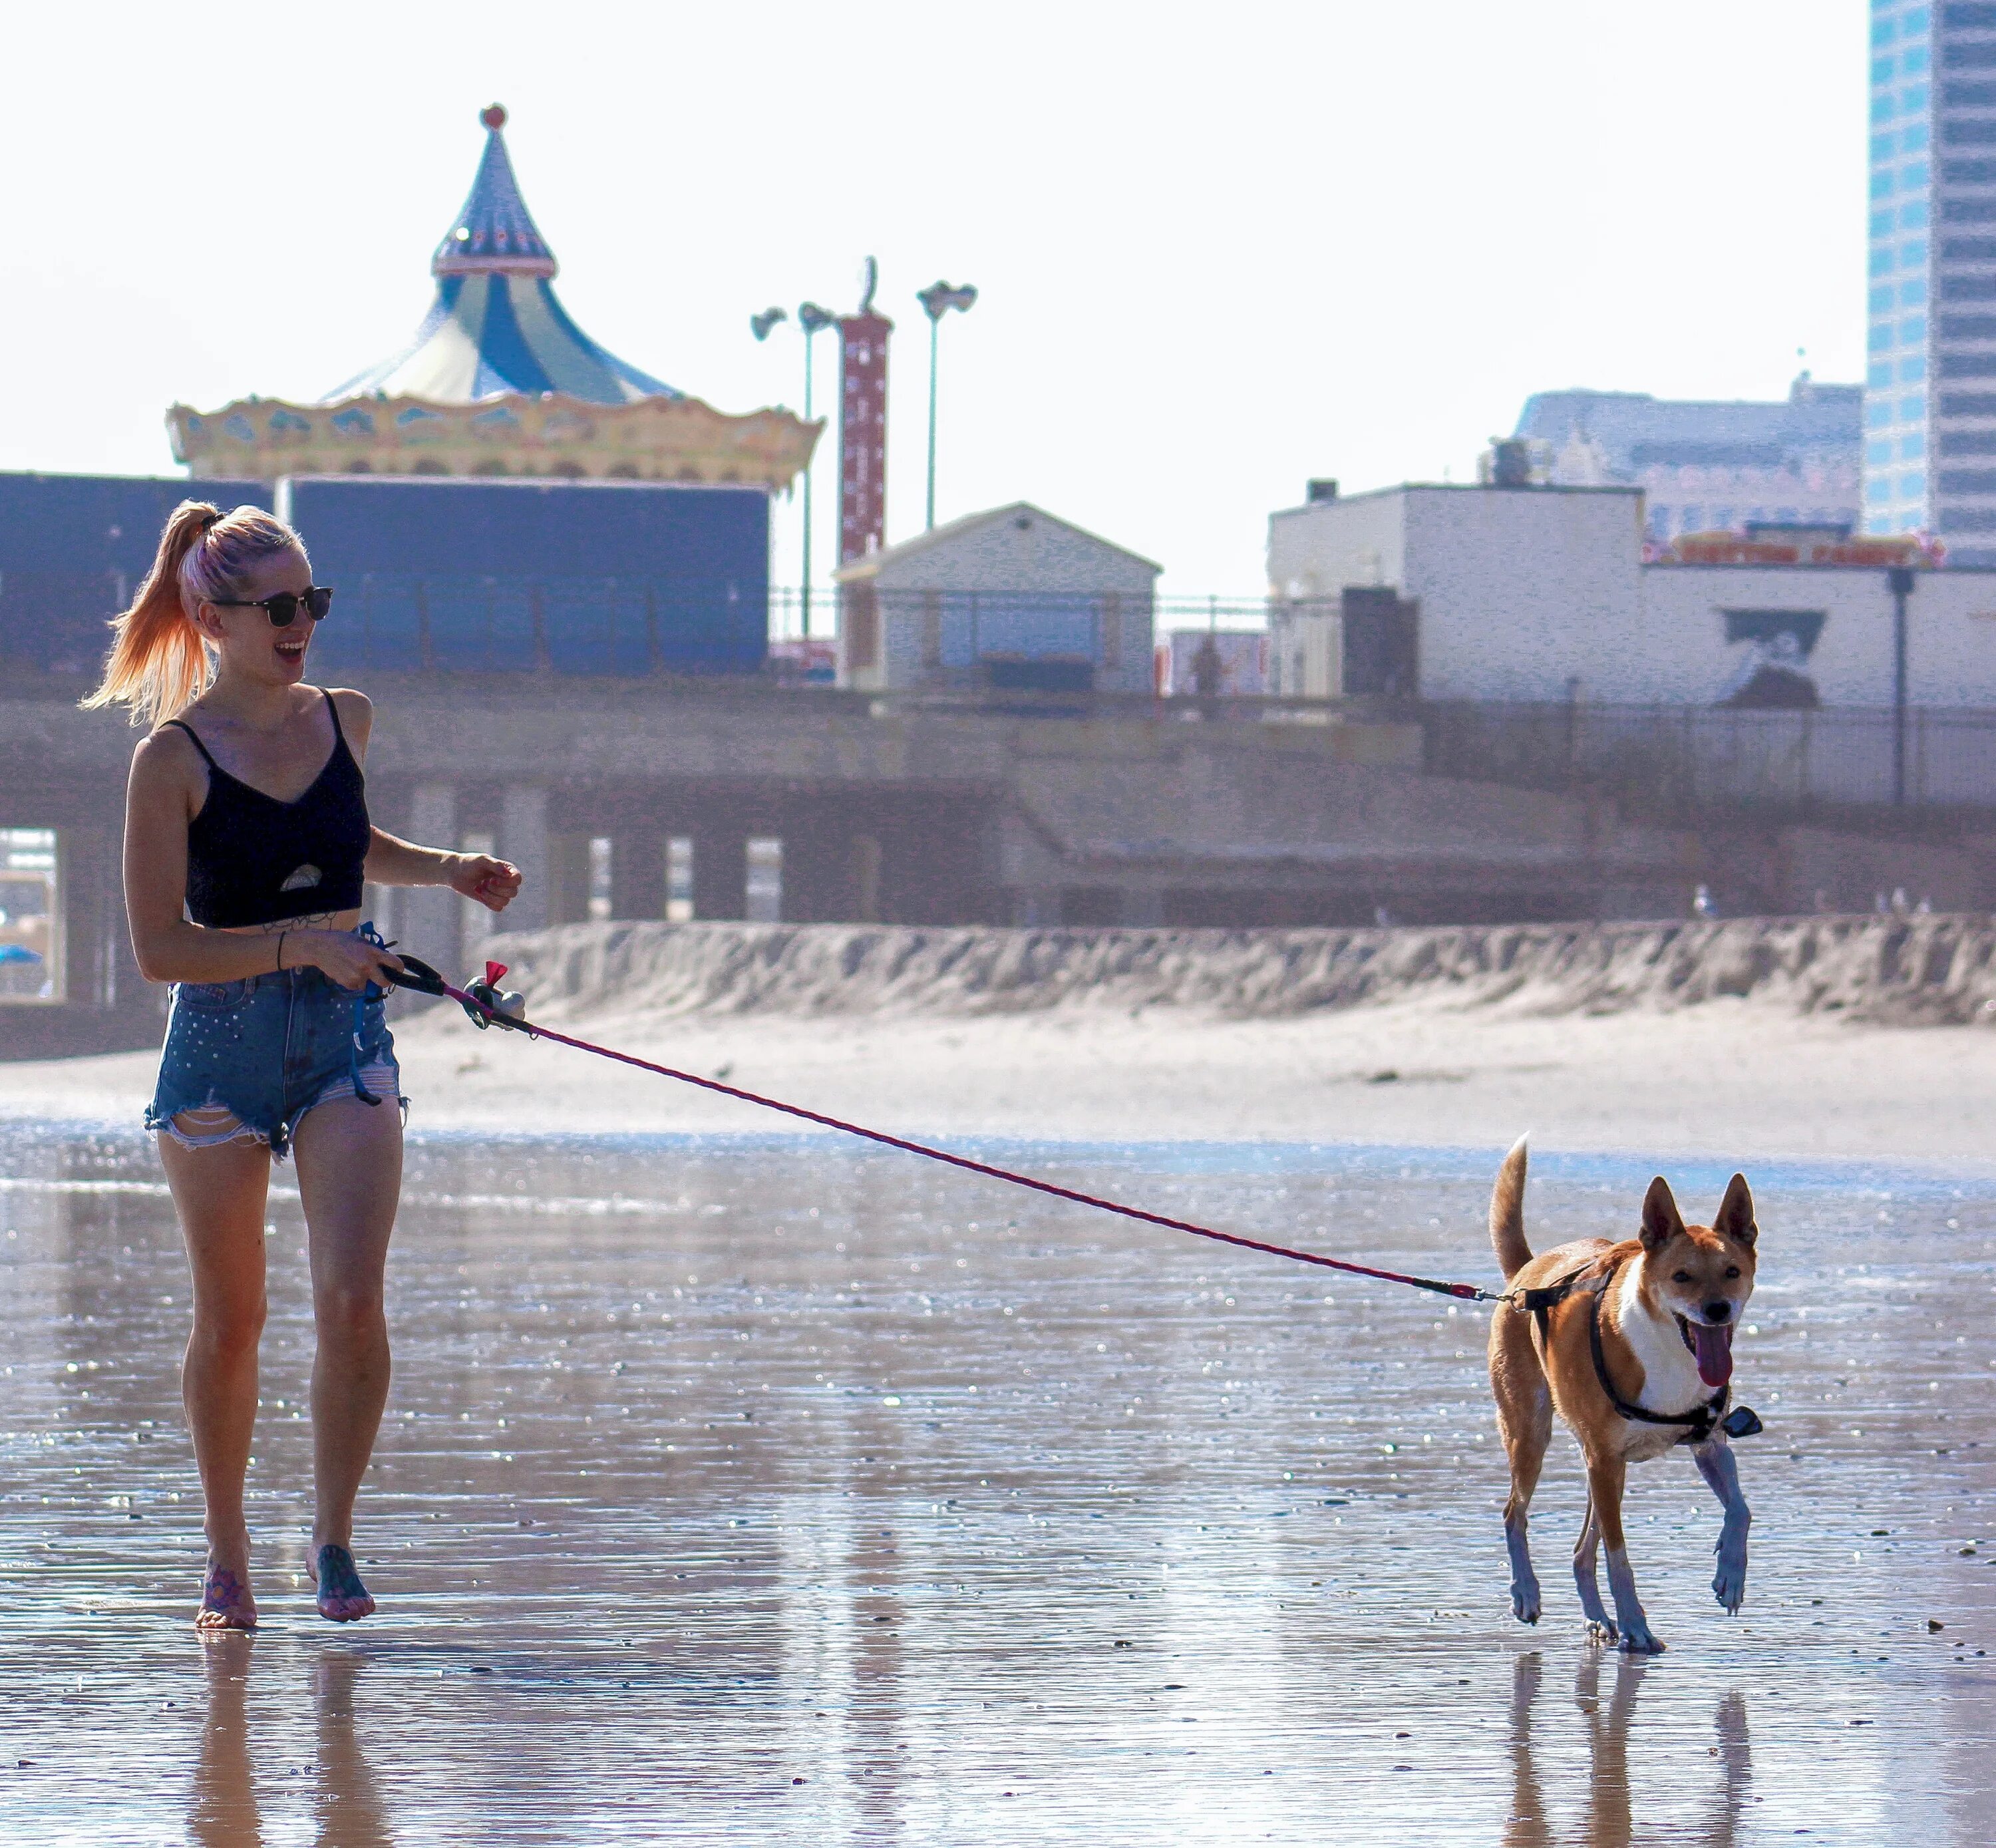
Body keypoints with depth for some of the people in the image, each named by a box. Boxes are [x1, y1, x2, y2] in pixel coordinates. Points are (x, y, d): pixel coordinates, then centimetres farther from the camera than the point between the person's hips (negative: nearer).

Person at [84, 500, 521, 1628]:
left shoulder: (346, 721, 5)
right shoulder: (173, 758, -9)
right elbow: (160, 946, -13)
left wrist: (447, 870, 11)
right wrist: (305, 943, -21)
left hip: (347, 1037, 3)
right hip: (222, 1040, -3)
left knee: (353, 1299, -13)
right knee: (231, 1322, 6)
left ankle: (334, 1538, 1)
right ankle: (228, 1557, 22)